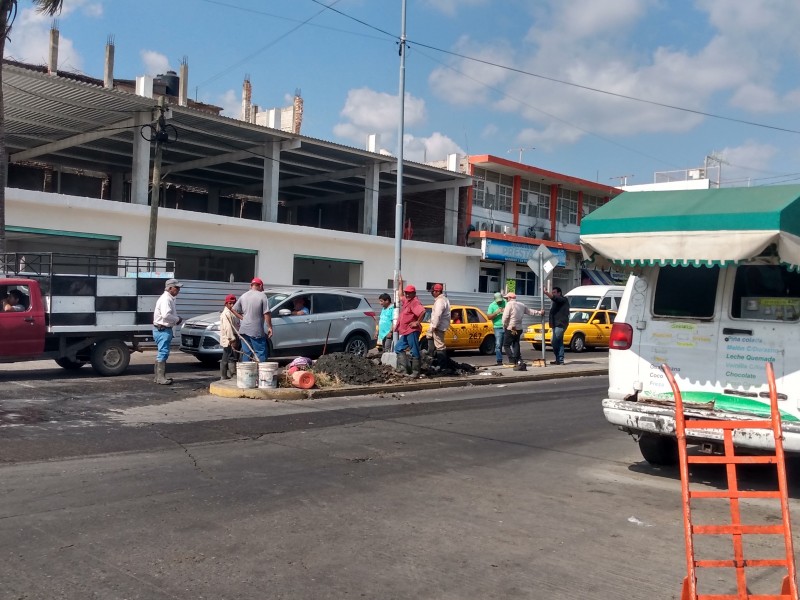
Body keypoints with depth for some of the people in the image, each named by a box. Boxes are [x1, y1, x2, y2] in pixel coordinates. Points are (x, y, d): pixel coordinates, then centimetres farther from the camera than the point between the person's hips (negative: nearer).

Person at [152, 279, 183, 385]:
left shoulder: (170, 299, 16)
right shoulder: (165, 299, -17)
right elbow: (166, 315, -29)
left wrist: (177, 319, 6)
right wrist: (177, 319, -15)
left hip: (166, 329, 11)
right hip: (162, 329, -11)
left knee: (162, 353, 16)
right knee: (163, 353, -11)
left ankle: (160, 376, 23)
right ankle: (160, 377, -10)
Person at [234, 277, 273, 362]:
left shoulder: (243, 296, 10)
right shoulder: (262, 296, -7)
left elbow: (234, 310, 12)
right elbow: (266, 313, -11)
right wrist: (269, 327, -5)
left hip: (244, 330, 6)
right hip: (256, 331, -5)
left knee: (246, 353, 10)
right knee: (261, 353, -1)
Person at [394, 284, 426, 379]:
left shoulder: (415, 302, -16)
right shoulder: (406, 300, 14)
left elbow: (423, 312, -33)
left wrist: (418, 322, -23)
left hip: (412, 331, -11)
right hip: (405, 331, 11)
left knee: (414, 352, -5)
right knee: (399, 348, 14)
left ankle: (415, 372, -1)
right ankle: (403, 367, 12)